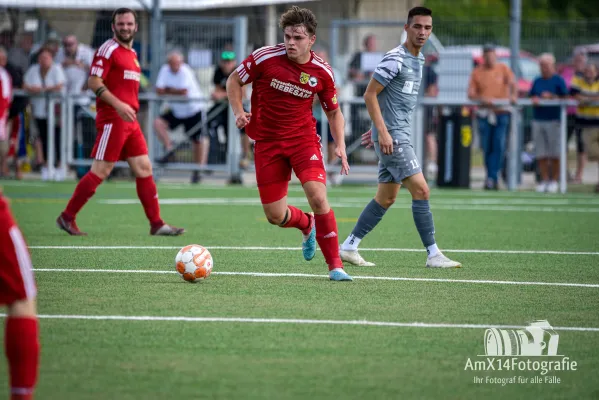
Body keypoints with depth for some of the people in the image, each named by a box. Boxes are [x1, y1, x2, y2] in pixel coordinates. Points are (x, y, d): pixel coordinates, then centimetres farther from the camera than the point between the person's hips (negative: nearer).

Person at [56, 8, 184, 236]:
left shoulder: (132, 53, 18)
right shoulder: (108, 50, -8)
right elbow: (93, 82, -17)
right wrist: (118, 105, -25)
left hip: (130, 121, 9)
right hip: (112, 119, -9)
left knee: (144, 168, 4)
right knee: (100, 171, -7)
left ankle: (156, 224, 5)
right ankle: (67, 217, 1)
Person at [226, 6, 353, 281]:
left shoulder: (322, 72, -5)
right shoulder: (265, 57, -11)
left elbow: (334, 112, 9)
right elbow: (234, 81, 4)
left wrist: (340, 145, -5)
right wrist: (238, 112, -12)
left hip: (303, 139, -1)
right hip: (267, 142, 1)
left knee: (318, 197, -23)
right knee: (275, 216, 1)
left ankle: (335, 265, -11)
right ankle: (307, 225, 38)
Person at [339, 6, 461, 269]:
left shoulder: (418, 60, 15)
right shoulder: (395, 59, -14)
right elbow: (370, 94, -15)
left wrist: (378, 129, 23)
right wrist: (383, 131, -20)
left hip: (399, 135, 10)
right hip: (391, 136, -10)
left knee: (385, 199, 11)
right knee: (421, 190, -12)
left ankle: (348, 247, 17)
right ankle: (433, 255, -10)